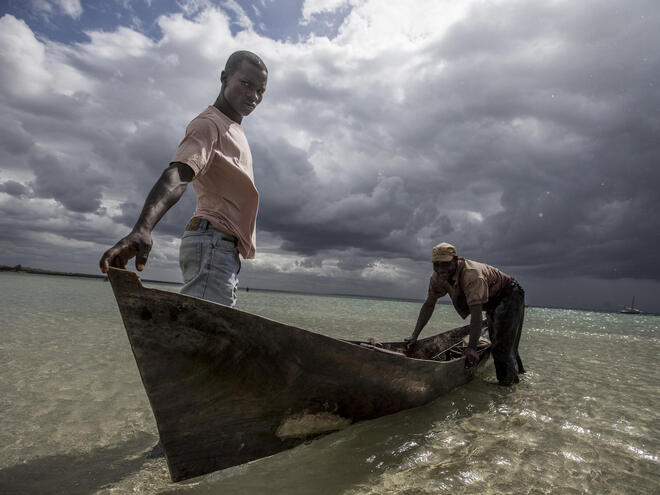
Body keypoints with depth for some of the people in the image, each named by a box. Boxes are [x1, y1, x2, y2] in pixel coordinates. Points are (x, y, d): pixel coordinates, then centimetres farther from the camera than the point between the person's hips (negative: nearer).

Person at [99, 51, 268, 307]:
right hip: (213, 243, -9)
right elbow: (177, 174, -25)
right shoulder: (208, 124, -7)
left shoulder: (235, 130, 24)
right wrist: (143, 228, -40)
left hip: (225, 249, 9)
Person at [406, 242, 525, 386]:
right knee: (495, 340, 22)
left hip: (509, 296, -8)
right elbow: (428, 304, -14)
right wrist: (414, 336, -18)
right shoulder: (437, 277, -18)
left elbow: (476, 312, -46)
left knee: (503, 346, -13)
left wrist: (472, 348, -48)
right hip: (492, 303, 8)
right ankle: (518, 371, 47)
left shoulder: (472, 275, -42)